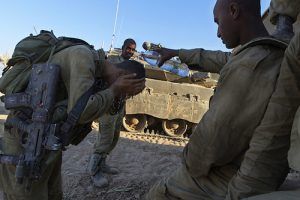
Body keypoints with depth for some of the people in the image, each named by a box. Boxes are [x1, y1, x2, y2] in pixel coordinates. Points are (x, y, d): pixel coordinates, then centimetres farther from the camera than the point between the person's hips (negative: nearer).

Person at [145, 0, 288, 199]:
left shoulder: (248, 68, -32)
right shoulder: (272, 55, 1)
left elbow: (212, 139, -30)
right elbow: (215, 59, 14)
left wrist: (191, 164, -8)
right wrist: (176, 52, 25)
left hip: (225, 180, -8)